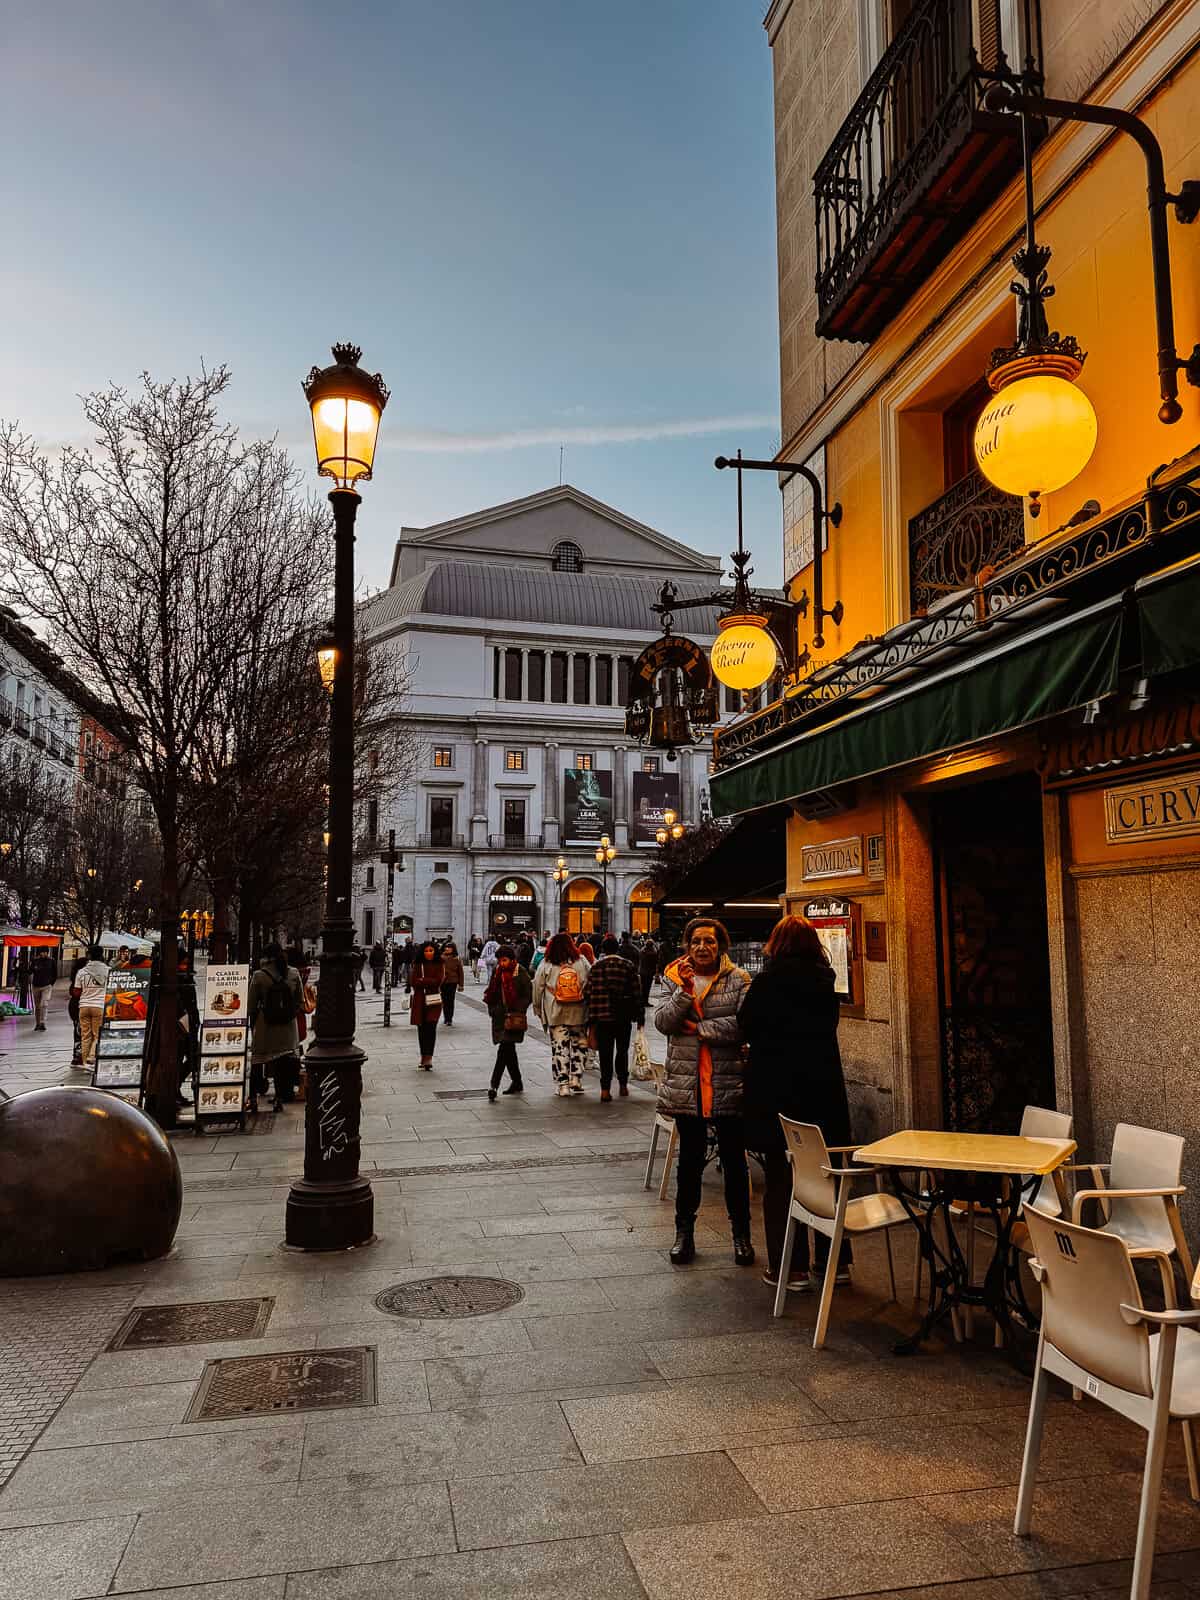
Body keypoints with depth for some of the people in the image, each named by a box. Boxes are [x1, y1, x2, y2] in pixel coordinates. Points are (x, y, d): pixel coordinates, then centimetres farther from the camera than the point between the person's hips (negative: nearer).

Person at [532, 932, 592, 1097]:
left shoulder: (546, 965, -1)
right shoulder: (582, 962, 2)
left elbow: (537, 989, 1)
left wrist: (539, 1010, 12)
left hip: (555, 1015, -1)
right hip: (579, 1014, 1)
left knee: (559, 1047, 5)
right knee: (580, 1045, 15)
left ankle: (563, 1084, 4)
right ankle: (576, 1078, 10)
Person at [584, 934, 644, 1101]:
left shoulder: (596, 967, -2)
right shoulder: (627, 966, -2)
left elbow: (588, 993, -4)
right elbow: (636, 992, -2)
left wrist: (591, 1017, 6)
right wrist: (640, 1015, 4)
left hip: (602, 1017, -1)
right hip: (624, 1016, 1)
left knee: (605, 1053, 3)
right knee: (622, 1050, 17)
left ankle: (605, 1089, -4)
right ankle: (623, 1084, 24)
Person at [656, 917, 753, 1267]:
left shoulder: (739, 980, -2)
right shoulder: (675, 979, 6)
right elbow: (662, 1022, -6)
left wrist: (700, 1029, -13)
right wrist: (685, 990, -18)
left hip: (728, 1083, -1)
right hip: (686, 1083, 2)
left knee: (734, 1160, 8)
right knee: (689, 1159, 11)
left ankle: (741, 1234, 22)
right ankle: (684, 1232, 23)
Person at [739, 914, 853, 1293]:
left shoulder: (769, 981, -13)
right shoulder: (825, 981, 1)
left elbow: (745, 1027, -5)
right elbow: (828, 1027, 11)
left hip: (776, 1090, -5)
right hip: (824, 1087, 5)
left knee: (780, 1179, 5)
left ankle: (791, 1267, 9)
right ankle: (835, 1260, 24)